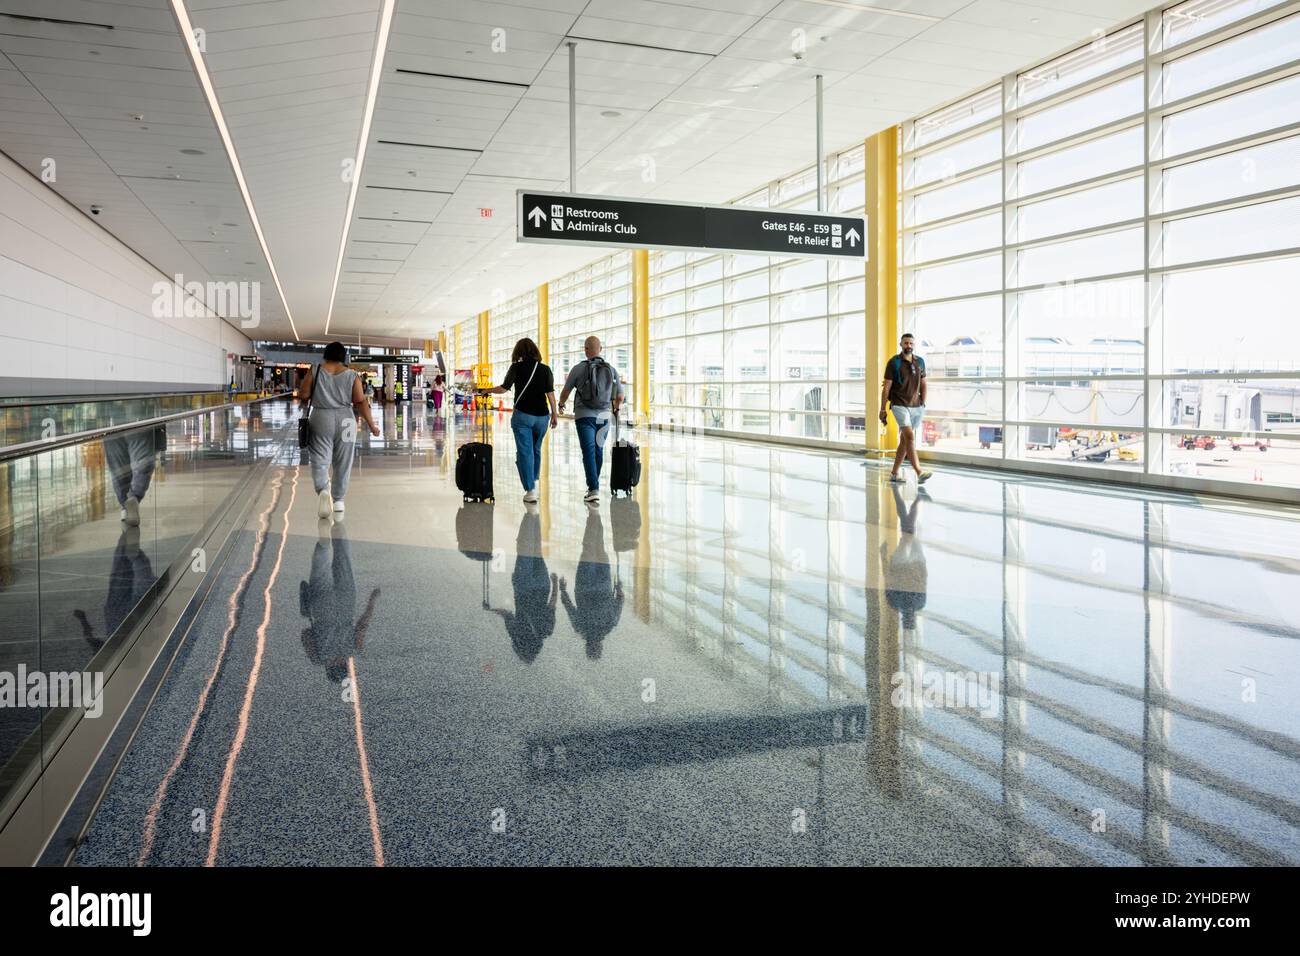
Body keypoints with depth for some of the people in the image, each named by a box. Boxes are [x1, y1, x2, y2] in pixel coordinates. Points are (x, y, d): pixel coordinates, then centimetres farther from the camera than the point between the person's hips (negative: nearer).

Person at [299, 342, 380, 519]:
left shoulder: (314, 371, -2)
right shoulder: (352, 376, -2)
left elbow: (304, 394, 2)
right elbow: (361, 403, -4)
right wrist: (372, 425, 1)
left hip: (321, 419, 0)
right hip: (345, 420, 1)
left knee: (320, 459, 3)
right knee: (343, 463, 10)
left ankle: (323, 490, -23)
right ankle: (339, 501, 16)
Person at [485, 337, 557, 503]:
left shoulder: (516, 367, -3)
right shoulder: (545, 369, 4)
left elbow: (504, 388, -2)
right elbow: (550, 393, 1)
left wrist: (489, 390, 16)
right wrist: (554, 414, 7)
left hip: (523, 415, -3)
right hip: (542, 415, 3)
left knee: (524, 452, -1)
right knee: (536, 449, 20)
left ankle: (530, 490, -6)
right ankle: (534, 481, 31)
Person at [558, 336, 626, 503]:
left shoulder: (578, 368, -5)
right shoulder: (611, 369, 3)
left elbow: (565, 392, 6)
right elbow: (620, 396, 8)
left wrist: (561, 404, 28)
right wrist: (616, 407, 31)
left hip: (584, 416, -3)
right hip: (604, 416, 3)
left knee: (589, 453, -5)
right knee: (599, 451, 18)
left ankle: (594, 490, -13)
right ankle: (594, 483, 29)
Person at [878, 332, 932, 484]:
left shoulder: (920, 362, 9)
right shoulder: (894, 362, -5)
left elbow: (923, 384, 17)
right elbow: (886, 387, -5)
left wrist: (923, 404, 11)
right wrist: (882, 410, -7)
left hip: (916, 406, 5)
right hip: (899, 405, -5)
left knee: (904, 440, 9)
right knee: (910, 436, -18)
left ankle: (894, 473, 17)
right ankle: (919, 472, -24)